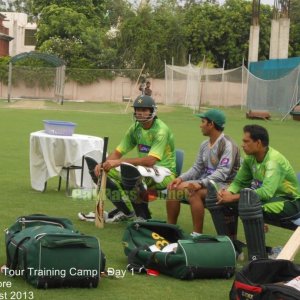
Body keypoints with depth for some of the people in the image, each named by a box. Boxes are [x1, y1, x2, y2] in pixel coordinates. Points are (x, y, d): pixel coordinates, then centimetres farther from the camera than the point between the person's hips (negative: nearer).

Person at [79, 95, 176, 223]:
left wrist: (120, 162, -34)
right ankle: (126, 211, -3)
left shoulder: (161, 130, -17)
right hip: (141, 170, 8)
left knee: (128, 169, -38)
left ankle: (141, 214, -16)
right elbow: (117, 153, 7)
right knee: (101, 170, -6)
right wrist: (103, 165, -16)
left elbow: (150, 160, -30)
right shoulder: (135, 128, 7)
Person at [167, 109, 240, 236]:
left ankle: (197, 234, -26)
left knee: (193, 192, -33)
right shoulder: (204, 145, 12)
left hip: (223, 185, -9)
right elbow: (197, 168, 12)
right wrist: (181, 178, -6)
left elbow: (222, 173, -25)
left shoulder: (227, 145, -16)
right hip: (205, 182, 9)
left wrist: (201, 183, -35)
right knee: (174, 188, -6)